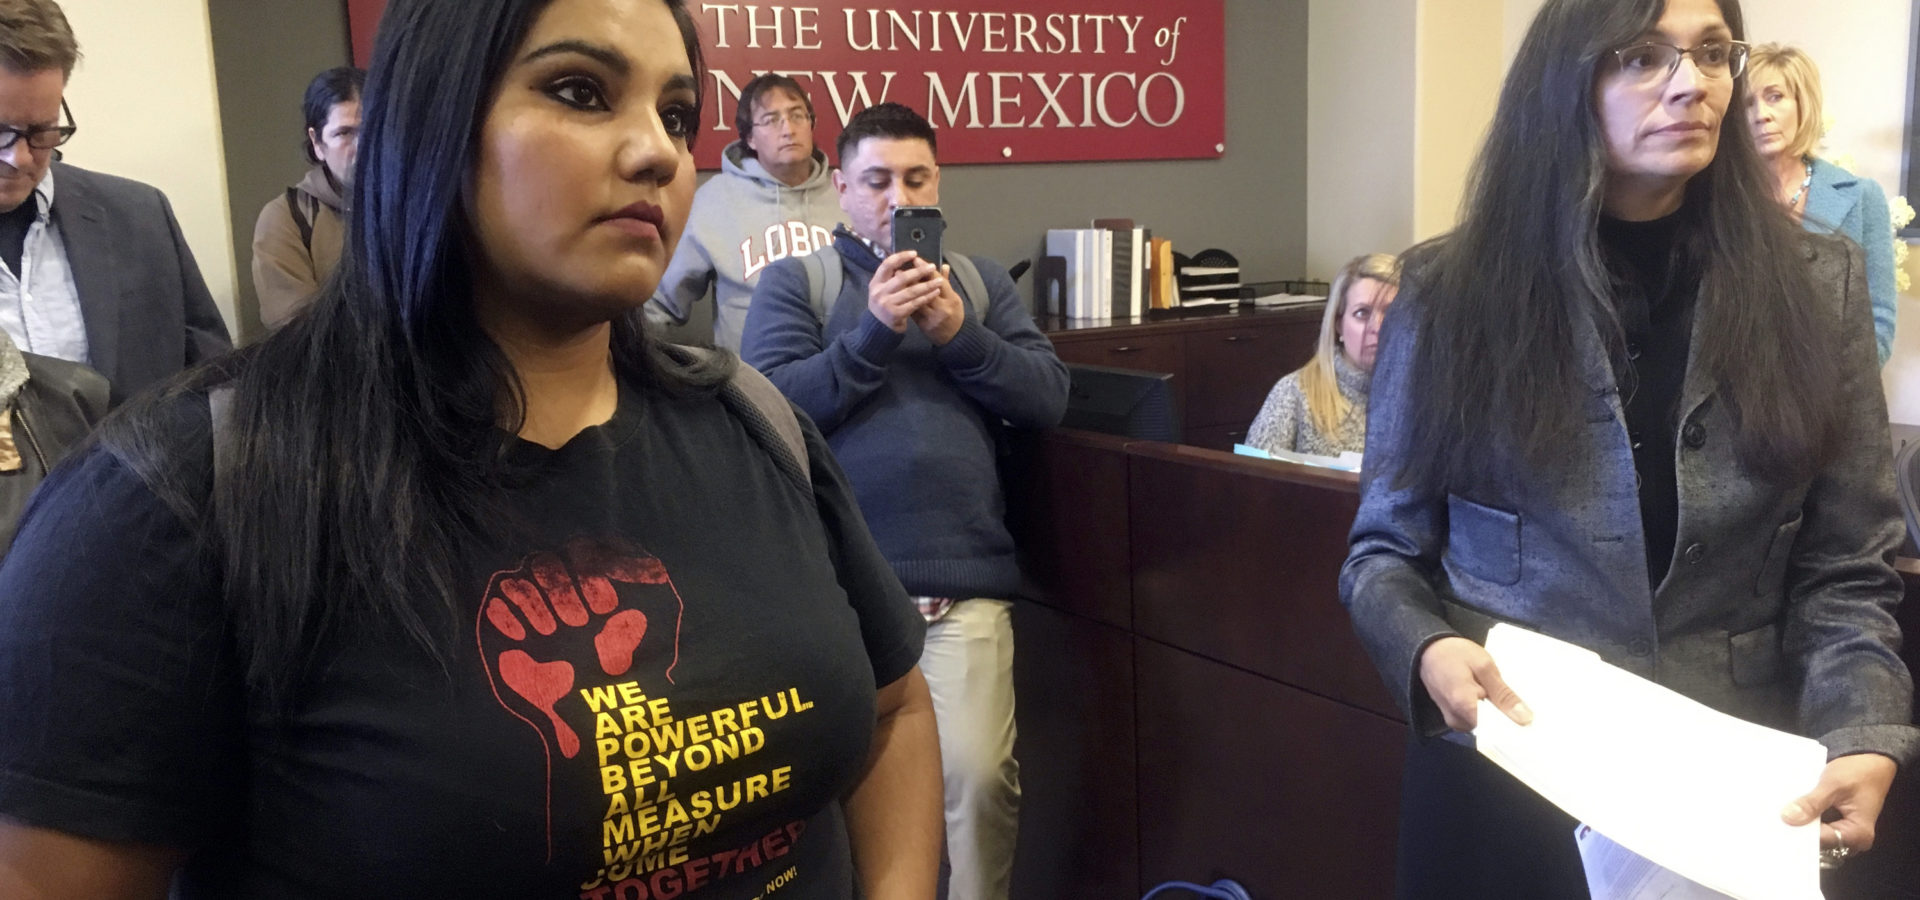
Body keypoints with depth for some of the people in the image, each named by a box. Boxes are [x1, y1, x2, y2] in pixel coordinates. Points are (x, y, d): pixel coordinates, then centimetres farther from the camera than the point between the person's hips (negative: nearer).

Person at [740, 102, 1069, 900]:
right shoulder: (794, 281, 8)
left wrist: (959, 336, -9)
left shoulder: (982, 282, 14)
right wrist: (874, 332, -14)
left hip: (964, 583, 1)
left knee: (979, 776, -7)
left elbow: (1049, 398, 5)